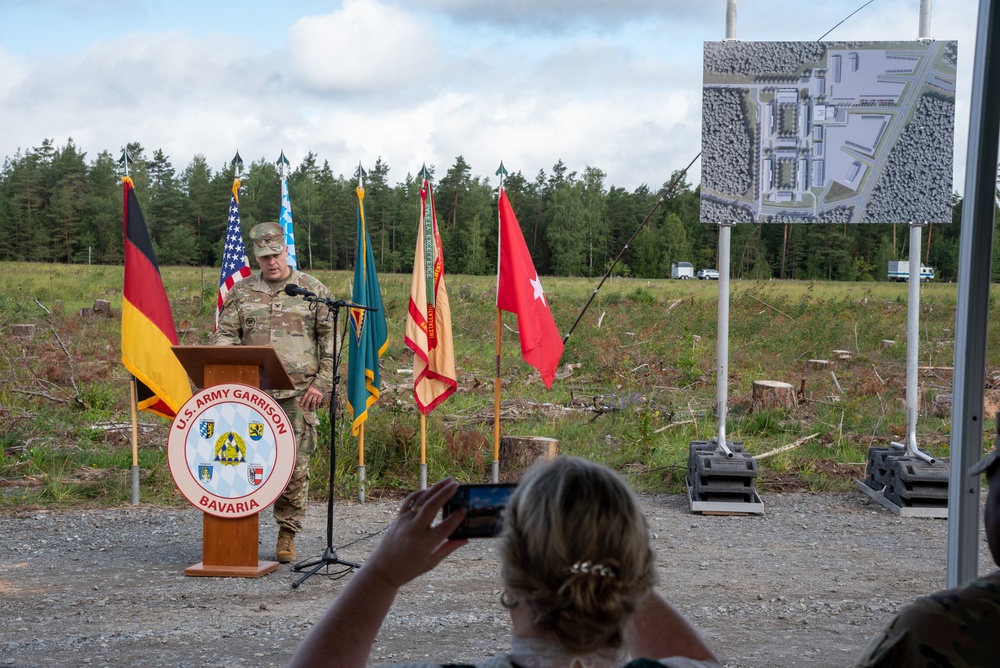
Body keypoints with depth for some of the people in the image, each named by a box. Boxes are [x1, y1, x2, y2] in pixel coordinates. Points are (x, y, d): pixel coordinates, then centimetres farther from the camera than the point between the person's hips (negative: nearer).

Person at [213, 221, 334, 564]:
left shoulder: (313, 289, 6)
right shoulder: (241, 292, 11)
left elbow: (330, 340, 5)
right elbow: (224, 335, 10)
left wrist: (321, 383, -3)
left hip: (298, 394, -2)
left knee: (294, 467, -1)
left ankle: (287, 535, 11)